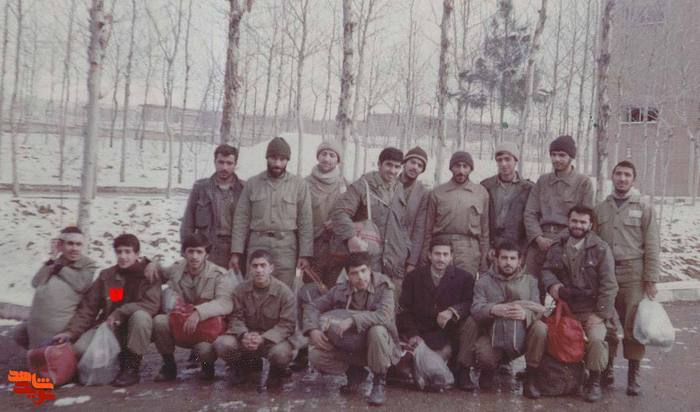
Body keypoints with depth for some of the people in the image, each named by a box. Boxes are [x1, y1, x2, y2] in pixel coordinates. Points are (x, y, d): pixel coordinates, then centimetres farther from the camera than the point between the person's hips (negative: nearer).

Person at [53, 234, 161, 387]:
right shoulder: (106, 276, 4)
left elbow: (152, 304, -18)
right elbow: (88, 307, 2)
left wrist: (119, 313, -23)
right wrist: (71, 331, -11)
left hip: (135, 330, -3)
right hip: (109, 327, 3)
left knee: (140, 315, -36)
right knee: (80, 348, -23)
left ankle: (131, 369, -20)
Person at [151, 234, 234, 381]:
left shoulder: (219, 275, -12)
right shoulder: (175, 269, 2)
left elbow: (225, 303, -27)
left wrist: (199, 312, -43)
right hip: (178, 326, 4)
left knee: (205, 350, -34)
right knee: (159, 321, -25)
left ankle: (207, 366, 8)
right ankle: (169, 365, 0)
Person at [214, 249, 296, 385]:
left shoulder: (284, 292, -11)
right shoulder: (240, 290, -2)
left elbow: (287, 324, -15)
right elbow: (235, 318, -5)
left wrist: (263, 339, -29)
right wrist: (244, 335, -28)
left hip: (273, 339, -2)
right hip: (245, 338, 2)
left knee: (281, 353, -35)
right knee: (222, 344, -26)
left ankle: (276, 374, 6)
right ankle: (238, 368, 10)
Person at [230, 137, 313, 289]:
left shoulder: (299, 184, 4)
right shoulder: (252, 183, 8)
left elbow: (305, 222, 2)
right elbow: (241, 219, 7)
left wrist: (305, 254, -3)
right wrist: (236, 252, 1)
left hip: (286, 248, -1)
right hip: (257, 246, 1)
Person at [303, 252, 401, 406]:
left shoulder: (383, 285, -13)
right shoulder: (340, 290, -3)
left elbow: (384, 315, -29)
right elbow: (313, 307, 2)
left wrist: (352, 320, -38)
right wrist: (313, 330, -18)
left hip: (374, 346, -3)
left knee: (377, 330, -37)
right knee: (315, 355, -18)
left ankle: (379, 383, -13)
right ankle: (355, 372, 9)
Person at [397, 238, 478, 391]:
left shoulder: (464, 278, 0)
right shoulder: (414, 277, 4)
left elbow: (470, 304, -11)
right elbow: (405, 309, 4)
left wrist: (453, 311, -31)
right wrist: (412, 334, -11)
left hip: (449, 332, 1)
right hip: (421, 334, -1)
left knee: (470, 323, -29)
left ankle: (463, 373, -17)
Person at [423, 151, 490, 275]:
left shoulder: (481, 193, 10)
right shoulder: (437, 193, 8)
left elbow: (485, 229, 11)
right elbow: (428, 229, 10)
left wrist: (484, 261, 8)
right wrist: (425, 259, 5)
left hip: (469, 250, 0)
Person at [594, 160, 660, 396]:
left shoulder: (644, 208, 3)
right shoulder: (601, 208, 12)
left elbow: (652, 247, -1)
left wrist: (651, 279, -6)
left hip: (633, 273, -2)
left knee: (633, 324, -4)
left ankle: (633, 375, 6)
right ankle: (607, 369, 18)